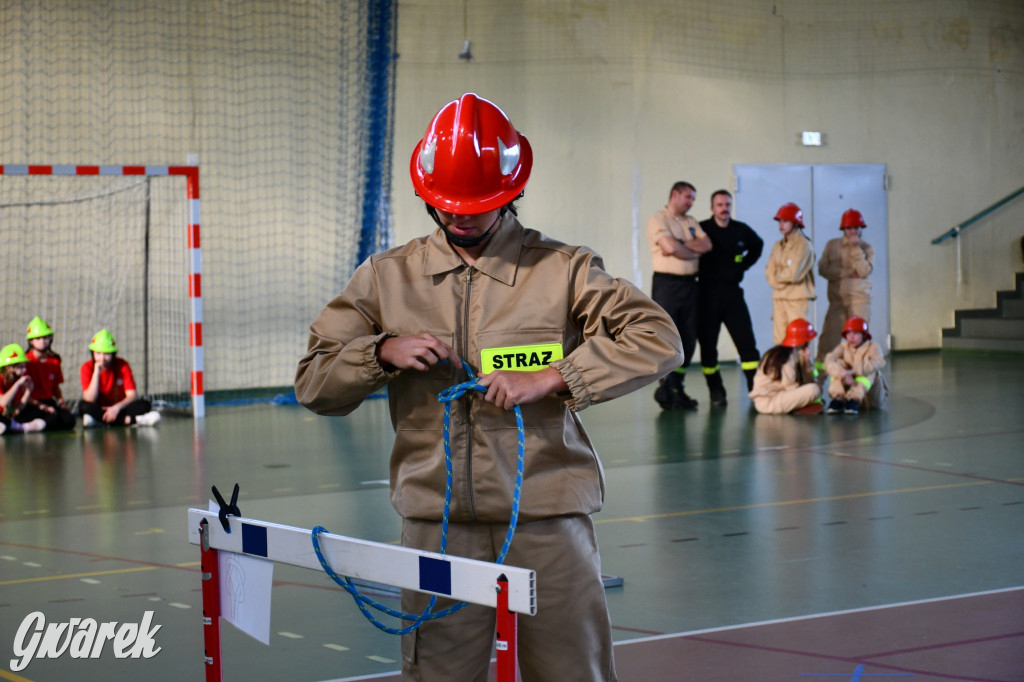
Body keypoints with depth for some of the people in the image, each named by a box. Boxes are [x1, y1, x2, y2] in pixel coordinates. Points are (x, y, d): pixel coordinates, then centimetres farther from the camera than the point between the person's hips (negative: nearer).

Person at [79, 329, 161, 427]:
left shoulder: (122, 366, -5)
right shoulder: (87, 368, -7)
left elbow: (133, 395, -12)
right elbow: (90, 400, -18)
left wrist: (117, 407, -30)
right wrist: (96, 372, -23)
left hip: (119, 410, 1)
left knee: (144, 405, -23)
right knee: (84, 406, -35)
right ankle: (133, 420, -39)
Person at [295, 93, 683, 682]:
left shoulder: (563, 270, 4)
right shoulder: (387, 278, 11)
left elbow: (659, 341, -6)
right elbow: (314, 383, 13)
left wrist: (547, 379, -13)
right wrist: (383, 351, -7)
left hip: (547, 517, -1)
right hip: (437, 519, 2)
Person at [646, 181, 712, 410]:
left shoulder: (690, 222, 19)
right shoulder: (658, 219, -3)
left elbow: (706, 245, 5)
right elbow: (670, 247, -17)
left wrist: (681, 244, -9)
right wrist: (695, 252, -1)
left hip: (689, 284, 7)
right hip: (666, 283, -7)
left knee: (688, 338, 5)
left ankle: (678, 388, 11)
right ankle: (665, 388, -3)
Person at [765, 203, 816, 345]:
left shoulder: (804, 245, -8)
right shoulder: (778, 246, 14)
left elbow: (793, 274, -14)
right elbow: (769, 271, 10)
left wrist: (778, 276, 2)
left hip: (798, 297, -7)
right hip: (779, 296, 7)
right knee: (779, 339, 4)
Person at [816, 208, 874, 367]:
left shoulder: (866, 248, 7)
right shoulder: (832, 245, 10)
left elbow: (865, 271, -8)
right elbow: (823, 269, 0)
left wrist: (856, 248, -12)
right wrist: (846, 273, -9)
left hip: (859, 297, -1)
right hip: (838, 297, 1)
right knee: (831, 332, -7)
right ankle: (821, 363, -3)